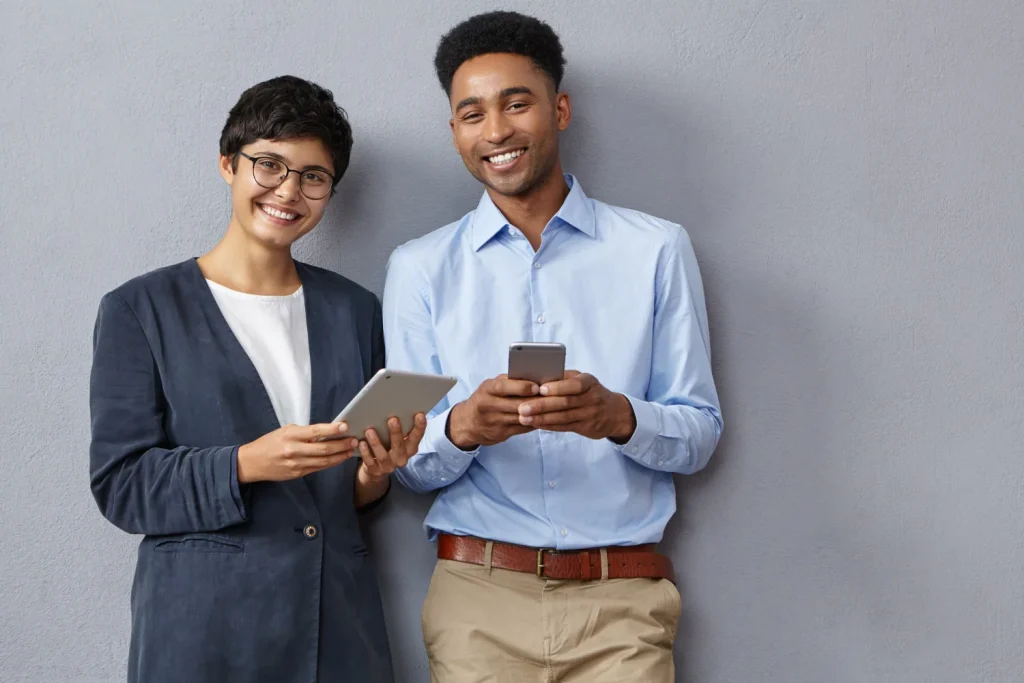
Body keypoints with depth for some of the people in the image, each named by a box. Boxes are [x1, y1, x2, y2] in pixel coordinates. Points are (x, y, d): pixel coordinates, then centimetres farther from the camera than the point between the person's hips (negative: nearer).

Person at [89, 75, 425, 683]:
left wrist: (374, 476, -8)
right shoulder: (141, 310, -1)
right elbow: (120, 484, -6)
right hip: (204, 626, -3)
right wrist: (246, 464, -20)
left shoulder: (354, 311, 10)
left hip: (339, 618, 4)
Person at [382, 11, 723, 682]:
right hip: (478, 601, 1)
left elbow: (700, 433, 2)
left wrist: (619, 416, -18)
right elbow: (409, 464, 3)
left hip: (622, 603, 0)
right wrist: (462, 427, -19)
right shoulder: (421, 268, 6)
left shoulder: (656, 249, 3)